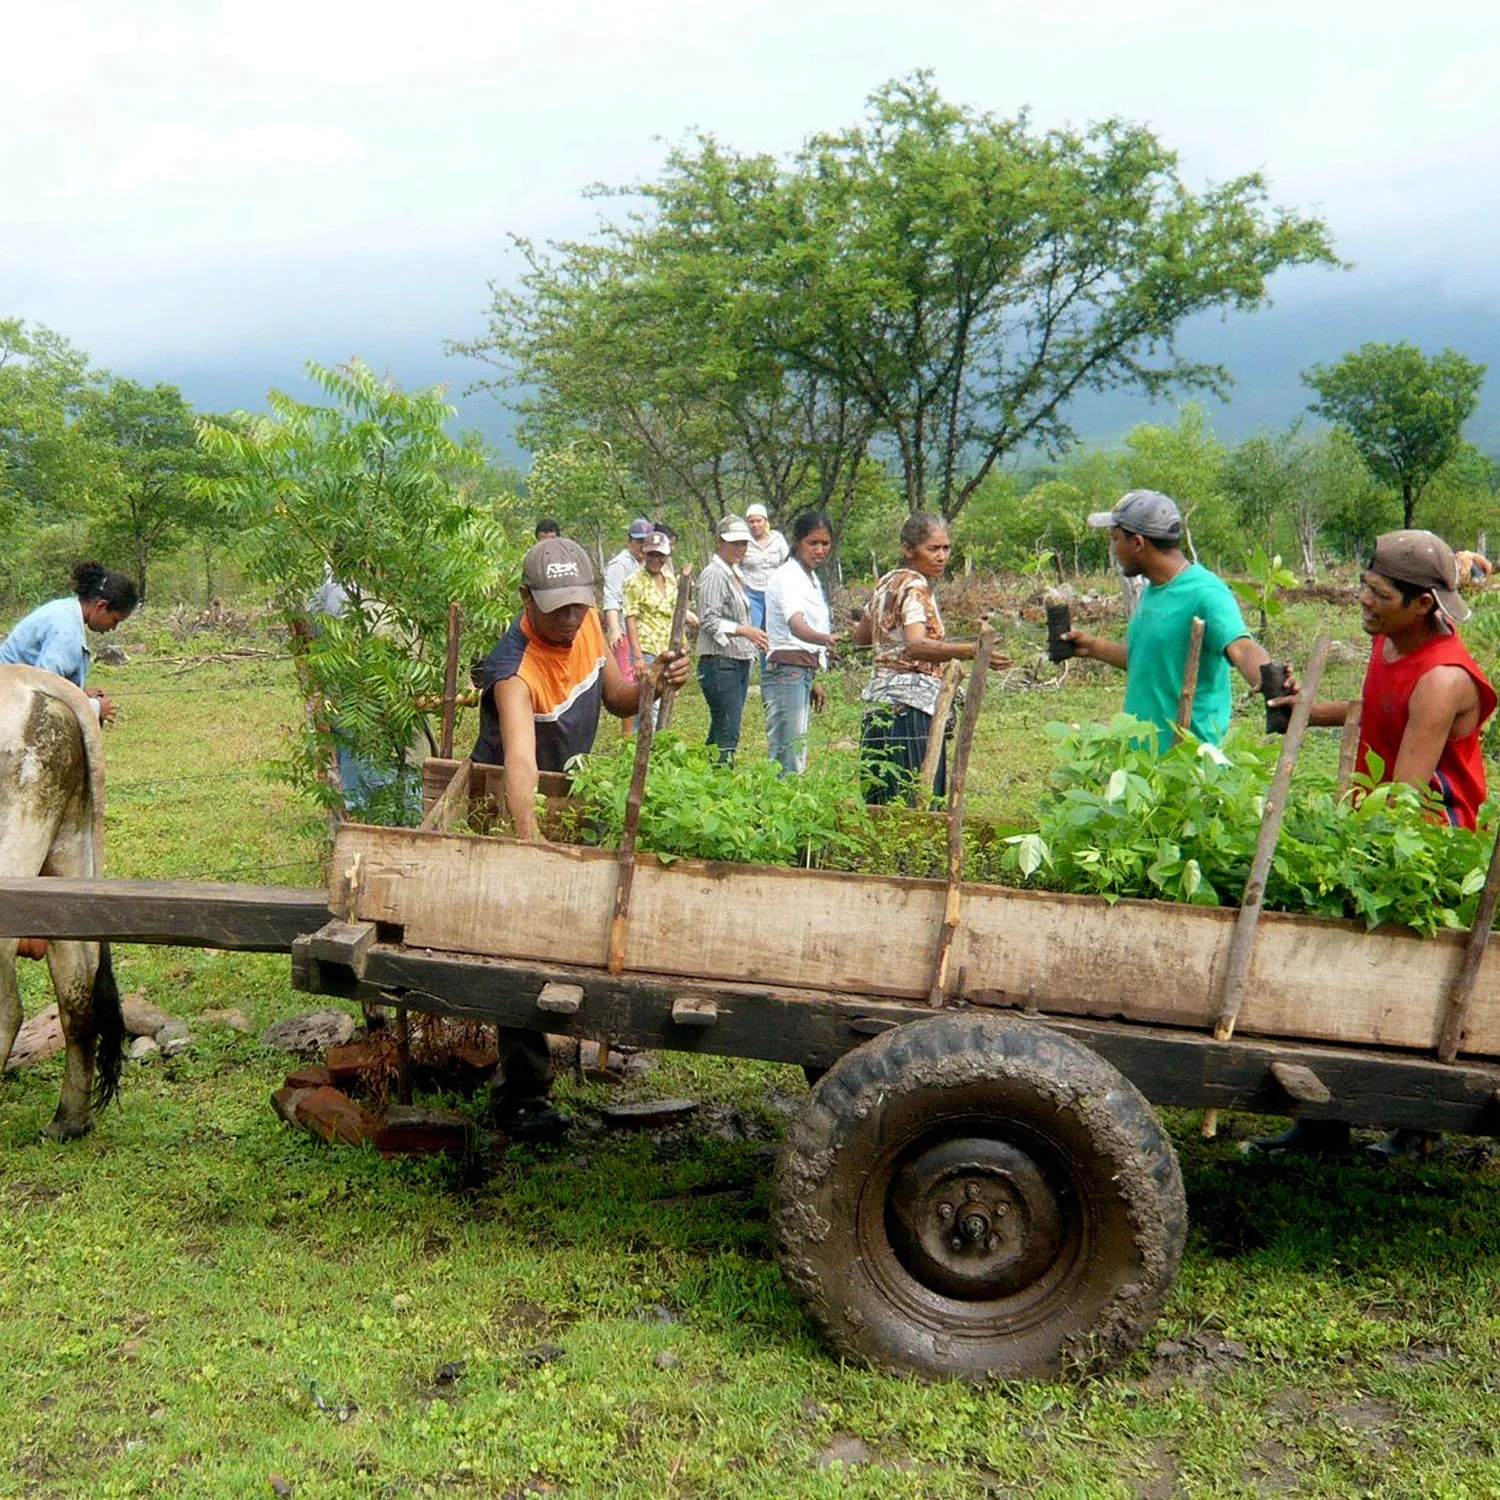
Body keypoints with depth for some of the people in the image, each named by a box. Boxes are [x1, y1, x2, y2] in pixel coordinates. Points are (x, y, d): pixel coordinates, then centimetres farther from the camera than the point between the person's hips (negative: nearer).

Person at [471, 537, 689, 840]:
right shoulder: (514, 672, -31)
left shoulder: (587, 621, -8)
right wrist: (529, 837, -61)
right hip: (507, 797, -5)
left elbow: (615, 699, 6)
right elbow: (520, 762, -45)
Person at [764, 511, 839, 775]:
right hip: (786, 672, -10)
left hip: (803, 673, 10)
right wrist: (827, 639, -51)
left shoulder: (812, 579, 17)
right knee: (788, 762, -15)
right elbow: (796, 625, -31)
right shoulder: (786, 577, -13)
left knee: (791, 757, 9)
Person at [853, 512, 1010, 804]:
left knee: (883, 803, 6)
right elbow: (915, 646, -28)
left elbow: (860, 637, 28)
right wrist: (971, 651, -39)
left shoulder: (888, 582, 16)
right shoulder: (915, 586, -11)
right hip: (910, 706, -10)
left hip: (880, 701, 10)